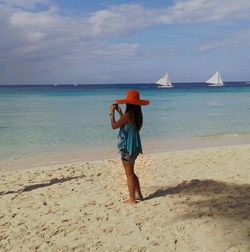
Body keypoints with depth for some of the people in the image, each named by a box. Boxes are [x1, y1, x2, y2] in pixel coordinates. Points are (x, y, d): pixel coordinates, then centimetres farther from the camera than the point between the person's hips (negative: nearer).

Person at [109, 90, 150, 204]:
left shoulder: (128, 114, -21)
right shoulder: (137, 114, 5)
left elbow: (114, 126, -16)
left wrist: (112, 113, -4)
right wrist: (120, 112, 21)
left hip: (127, 148, -9)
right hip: (134, 146, 9)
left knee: (129, 174, 3)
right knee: (131, 173, 22)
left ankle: (132, 199, 13)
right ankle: (138, 194, 30)